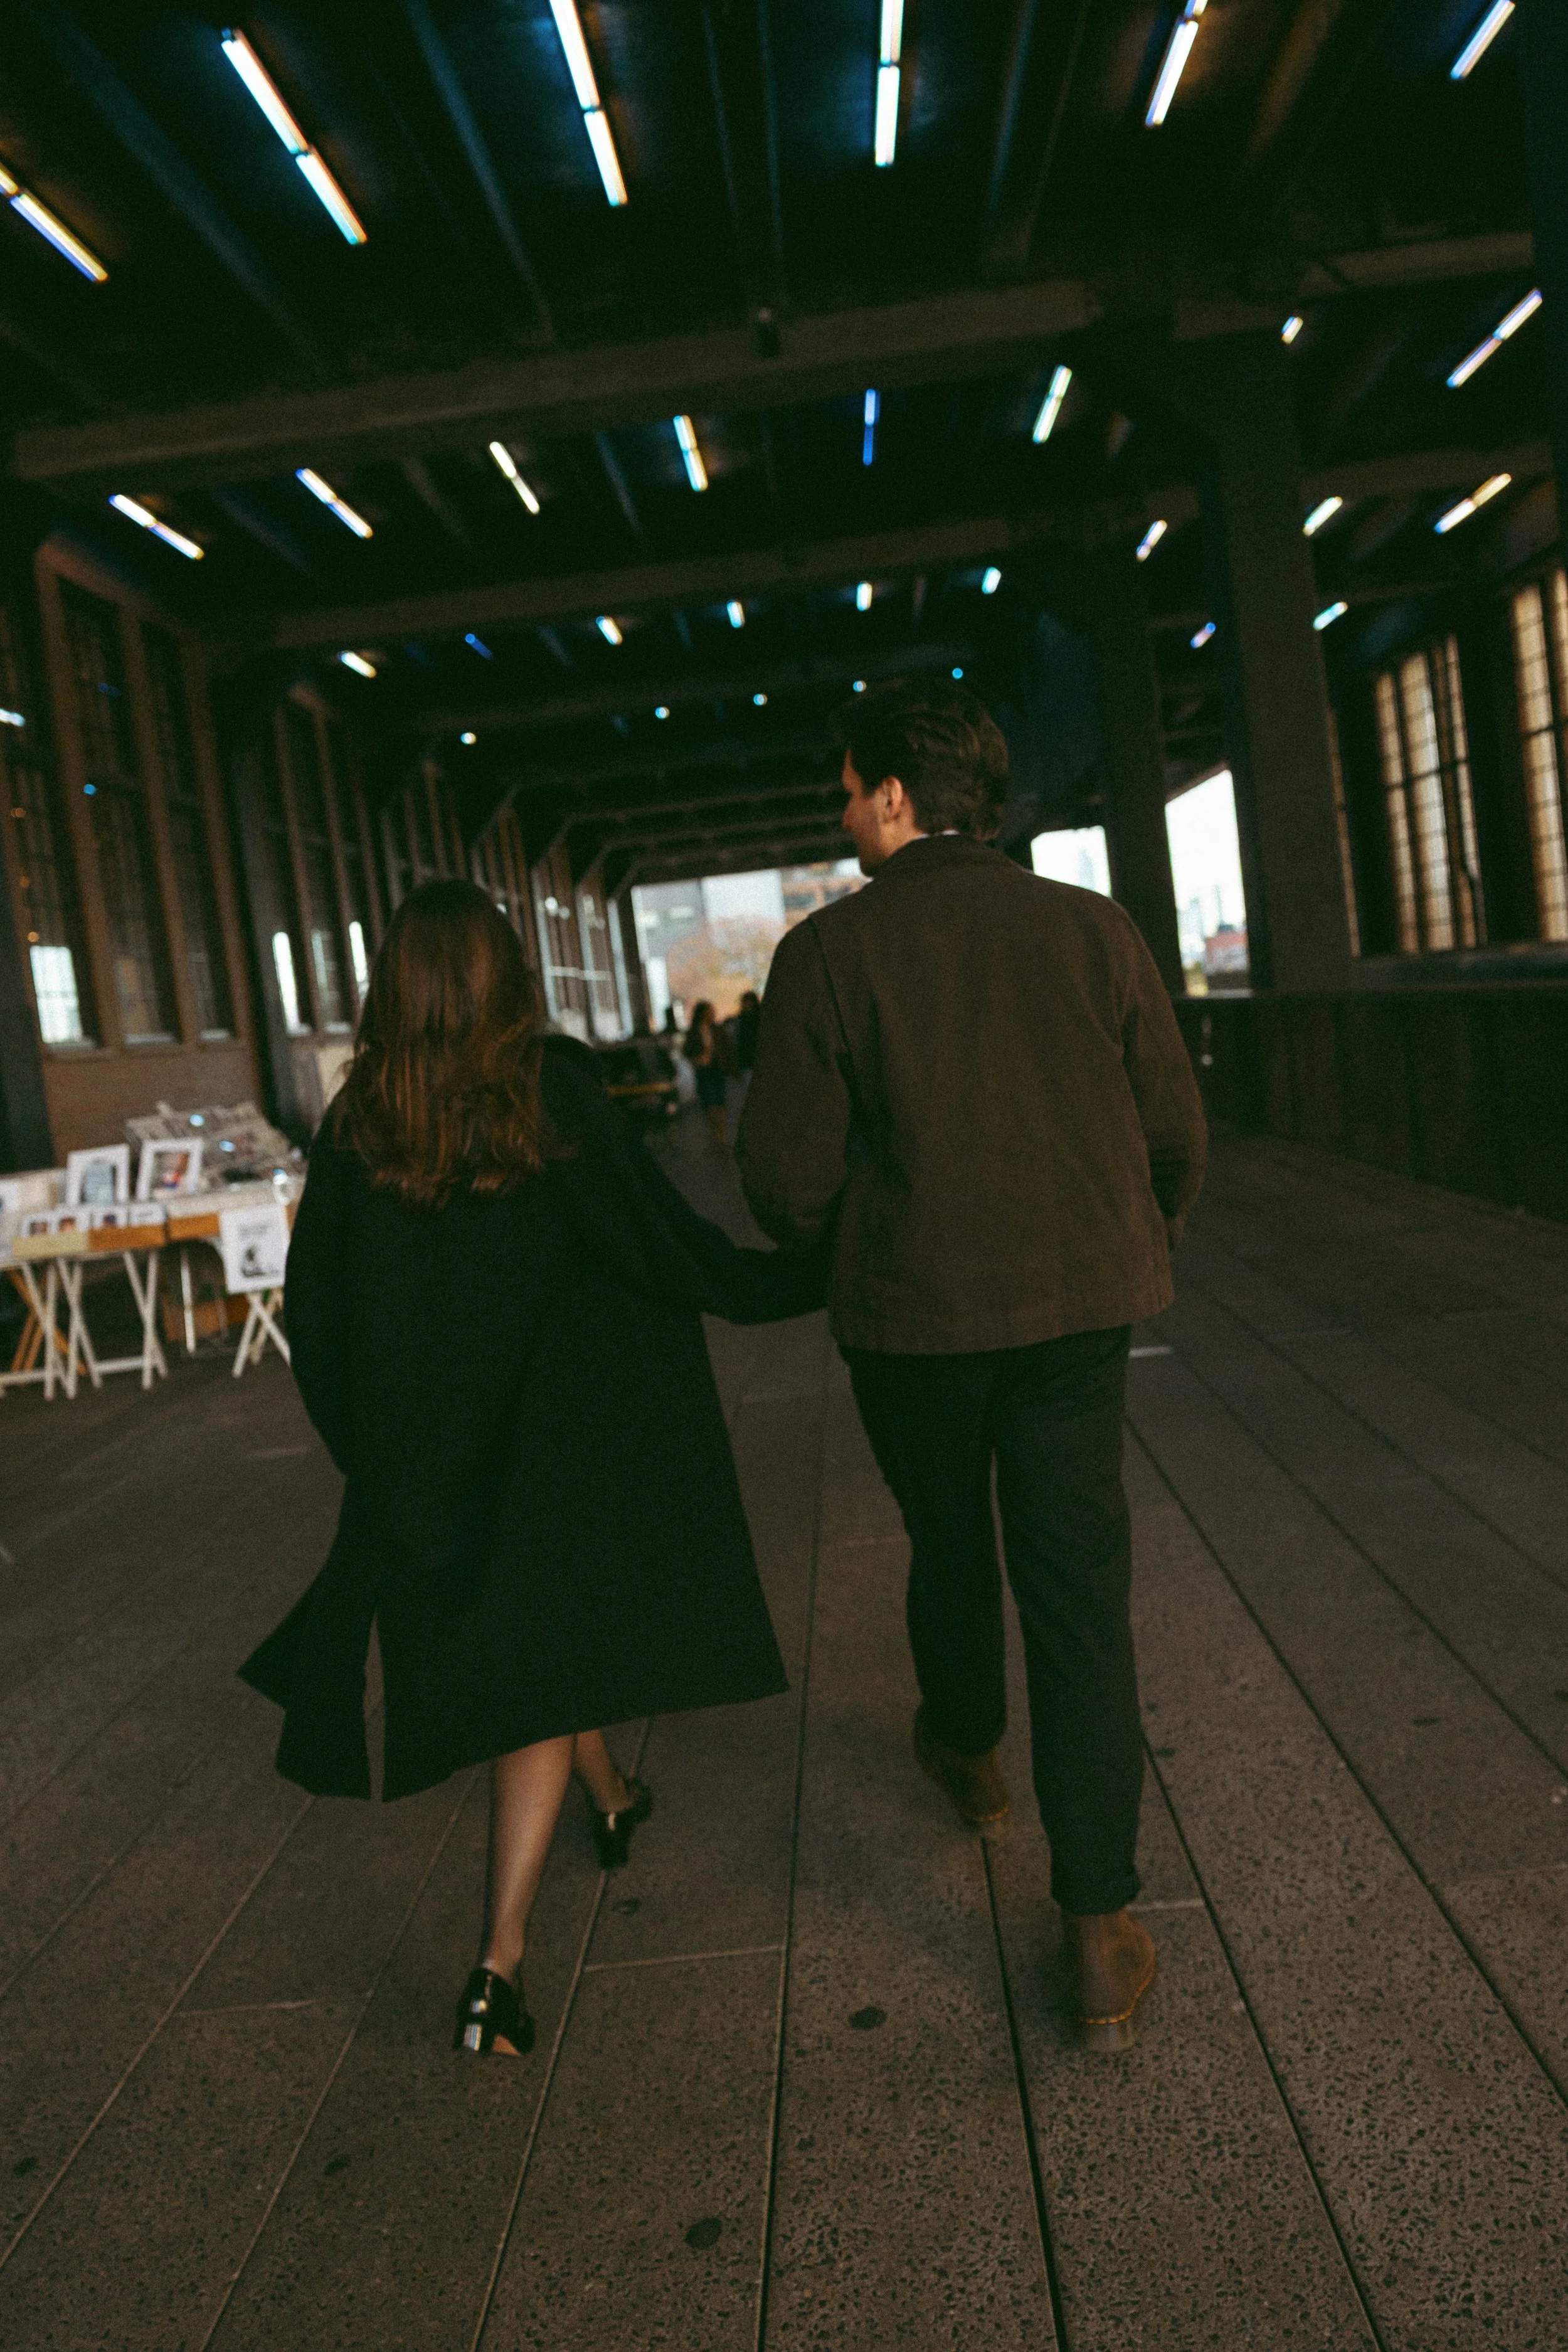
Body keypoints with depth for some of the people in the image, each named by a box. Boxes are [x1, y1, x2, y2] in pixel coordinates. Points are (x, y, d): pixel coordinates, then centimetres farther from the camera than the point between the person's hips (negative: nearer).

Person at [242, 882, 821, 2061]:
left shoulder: (358, 1122, -5)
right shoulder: (555, 1090, -14)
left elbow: (317, 1307, 0)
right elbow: (669, 1246, -12)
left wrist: (381, 1453, 12)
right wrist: (809, 1279, 2)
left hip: (431, 1454, 4)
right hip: (558, 1434, -3)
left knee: (516, 1635, 24)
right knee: (544, 1665, 4)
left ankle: (613, 1798, 48)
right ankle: (502, 1957, -1)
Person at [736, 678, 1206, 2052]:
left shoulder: (828, 952, -10)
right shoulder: (1093, 929, -2)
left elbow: (789, 1174, -10)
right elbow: (1176, 1130, 3)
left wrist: (815, 1245, 13)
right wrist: (1149, 1244, 22)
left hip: (912, 1313, -1)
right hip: (1079, 1303, 2)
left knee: (947, 1537, 23)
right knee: (1079, 1587, 5)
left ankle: (965, 1745, 51)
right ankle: (1102, 1932, 5)